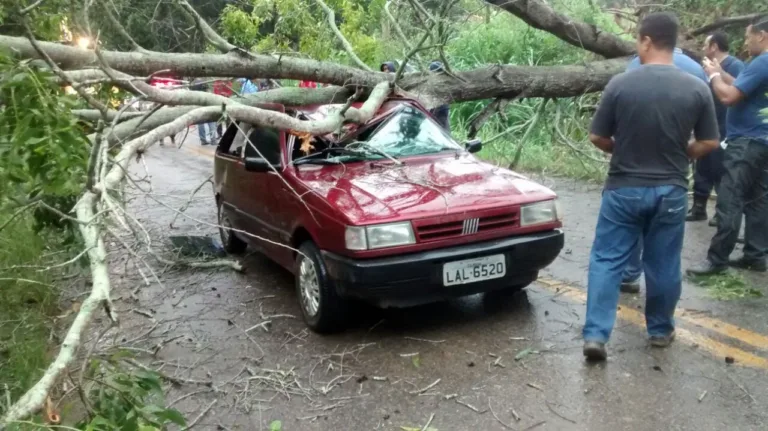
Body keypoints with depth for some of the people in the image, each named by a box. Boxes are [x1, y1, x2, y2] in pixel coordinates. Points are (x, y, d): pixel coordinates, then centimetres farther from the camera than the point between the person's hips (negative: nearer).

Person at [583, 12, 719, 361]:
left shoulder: (620, 84, -10)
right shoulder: (697, 89, -5)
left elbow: (598, 138, -4)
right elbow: (709, 143, 1)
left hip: (623, 189, -2)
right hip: (671, 191, 2)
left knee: (607, 260, 5)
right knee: (663, 265, 14)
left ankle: (595, 334, -1)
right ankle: (660, 330, 29)